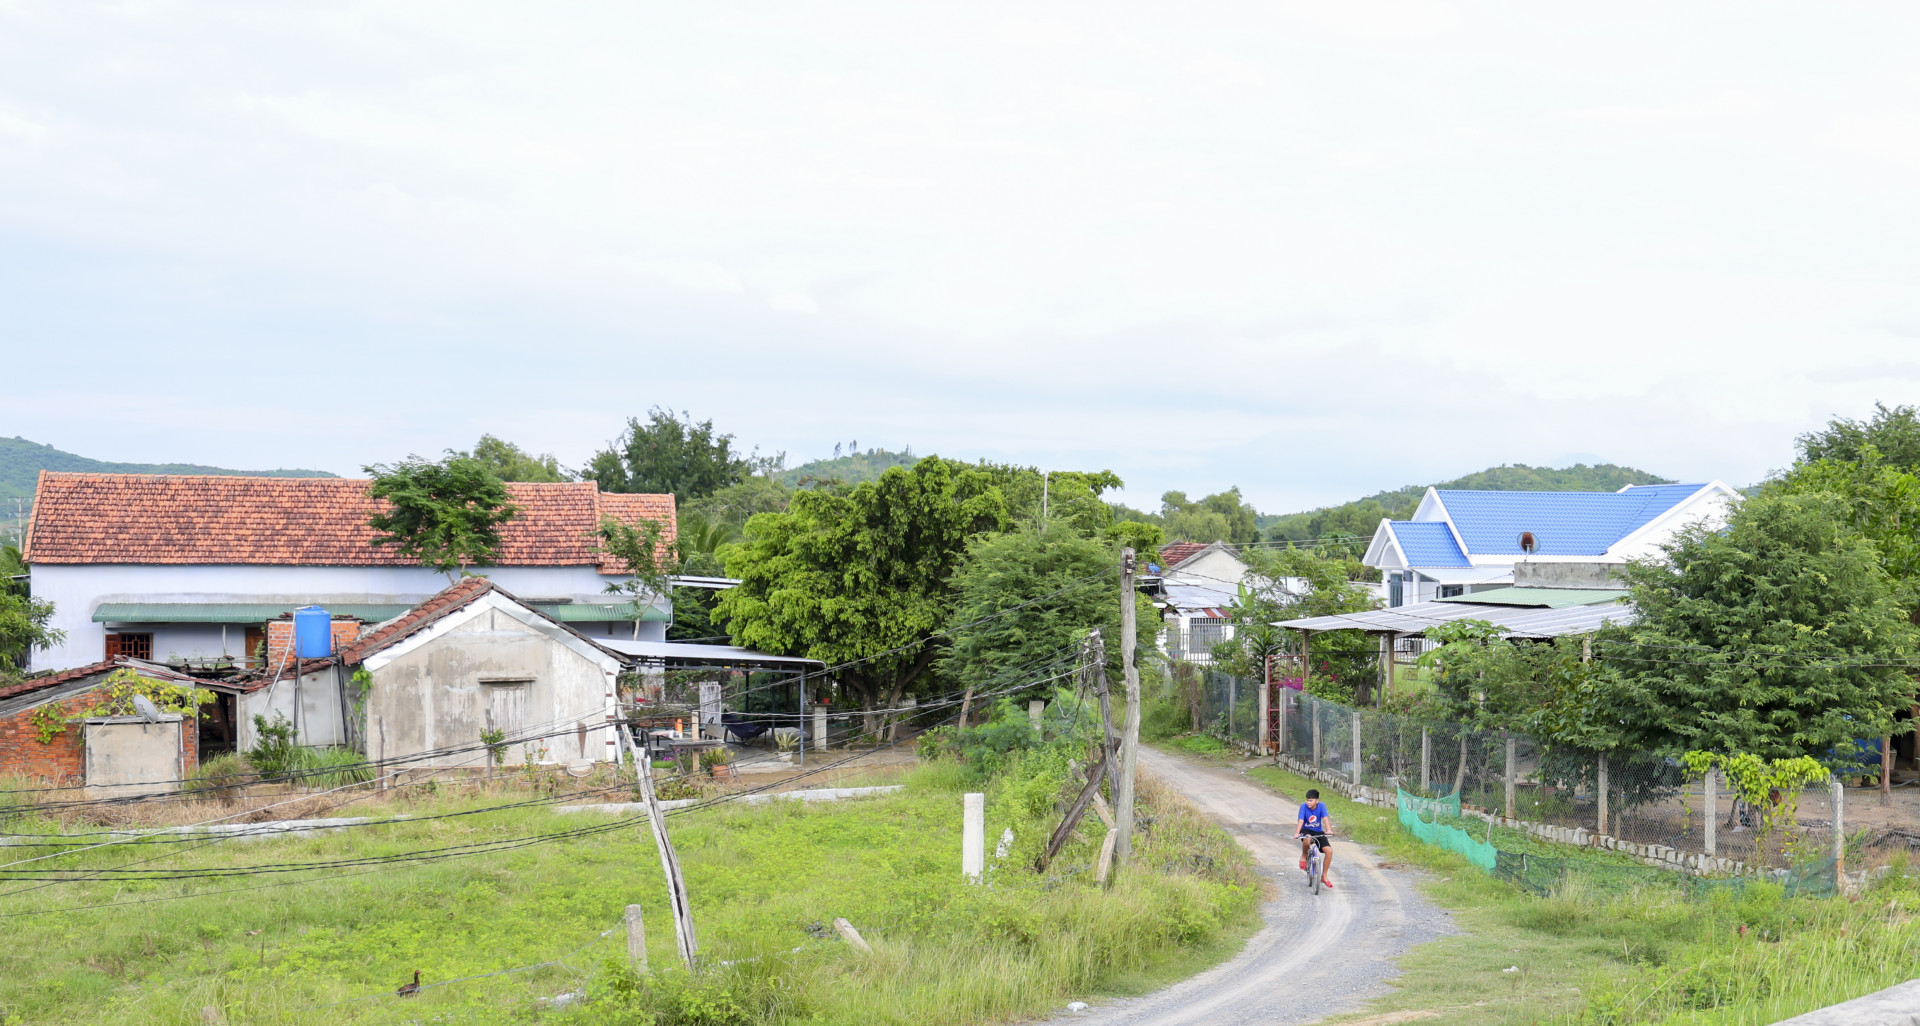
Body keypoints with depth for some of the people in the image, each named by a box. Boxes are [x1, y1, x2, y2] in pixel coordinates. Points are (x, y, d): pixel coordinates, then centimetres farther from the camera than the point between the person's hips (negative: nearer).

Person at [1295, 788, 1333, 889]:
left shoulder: (1321, 806, -12)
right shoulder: (1304, 806, -16)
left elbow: (1325, 818, -21)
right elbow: (1301, 821, -24)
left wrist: (1328, 830, -39)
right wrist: (1297, 833, -40)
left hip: (1318, 832, 2)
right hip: (1306, 831, -2)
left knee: (1329, 851, -17)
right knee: (1307, 840, -40)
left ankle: (1324, 877, -2)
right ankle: (1304, 856, -6)